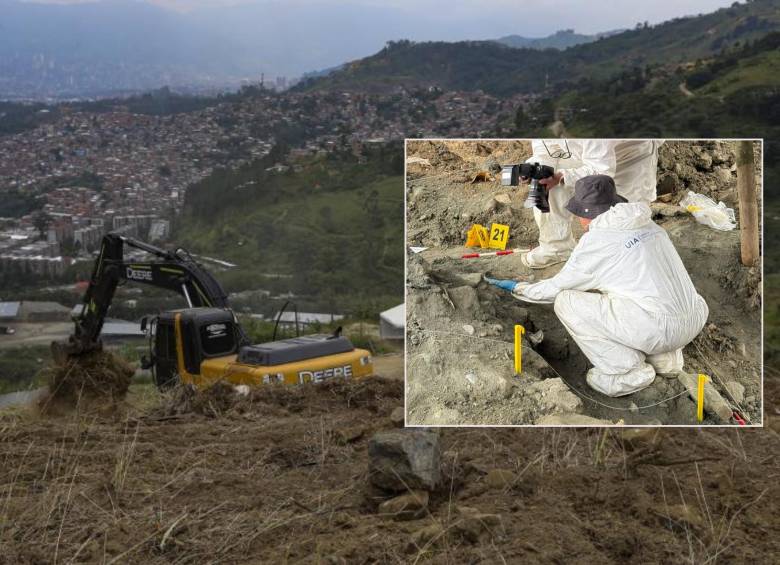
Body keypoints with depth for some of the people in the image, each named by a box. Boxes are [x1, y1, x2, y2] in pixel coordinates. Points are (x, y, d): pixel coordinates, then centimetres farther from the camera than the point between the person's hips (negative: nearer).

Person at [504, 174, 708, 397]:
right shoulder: (646, 223, 14)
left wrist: (519, 288, 25)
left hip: (660, 329, -8)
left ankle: (629, 372, 0)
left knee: (565, 301, -1)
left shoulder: (596, 239, -6)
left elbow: (557, 287, 7)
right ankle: (664, 356, 18)